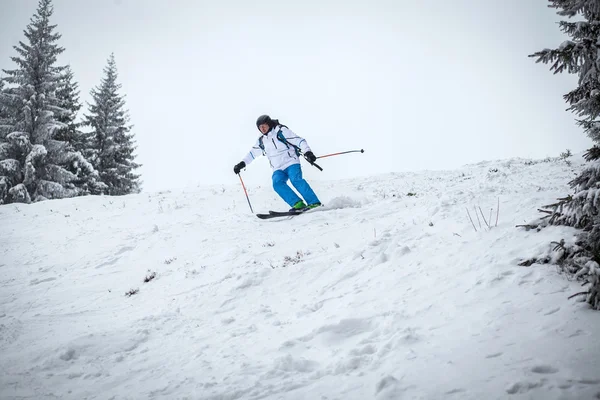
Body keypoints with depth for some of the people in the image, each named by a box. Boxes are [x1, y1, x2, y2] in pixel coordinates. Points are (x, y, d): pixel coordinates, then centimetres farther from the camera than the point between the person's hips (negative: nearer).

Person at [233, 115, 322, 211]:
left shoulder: (281, 131, -2)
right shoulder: (261, 141, 17)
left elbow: (299, 141, -9)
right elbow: (252, 153, 29)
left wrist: (307, 152, -23)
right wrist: (242, 163, 18)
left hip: (291, 163, -5)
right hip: (278, 169, 5)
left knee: (295, 180, -30)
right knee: (277, 184, -25)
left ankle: (314, 203, -31)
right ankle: (298, 204, -31)